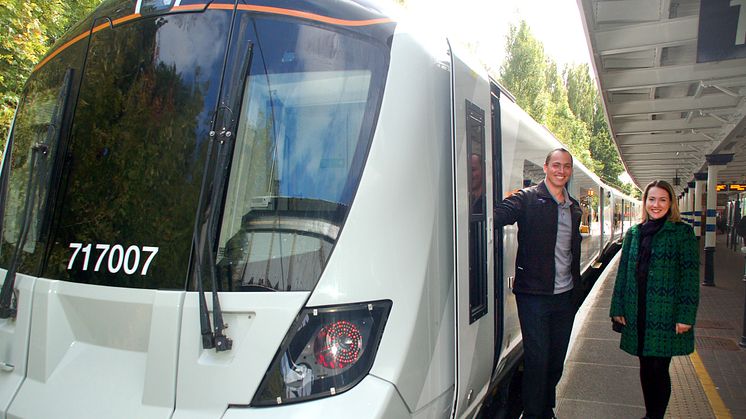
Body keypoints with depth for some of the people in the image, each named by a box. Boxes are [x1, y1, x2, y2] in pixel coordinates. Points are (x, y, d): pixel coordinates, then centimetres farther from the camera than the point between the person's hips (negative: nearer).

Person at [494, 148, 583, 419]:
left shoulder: (574, 208, 14)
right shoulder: (527, 199, -7)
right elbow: (497, 215, -24)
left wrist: (575, 288, 17)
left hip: (565, 295, 6)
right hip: (534, 295, -6)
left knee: (556, 359, 15)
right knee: (537, 359, 0)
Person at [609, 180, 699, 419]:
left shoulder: (682, 232, -3)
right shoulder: (634, 233, 10)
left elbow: (690, 275, -6)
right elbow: (623, 272, 13)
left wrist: (686, 316, -12)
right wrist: (618, 308, 9)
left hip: (666, 314, -4)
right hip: (638, 314, 4)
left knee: (659, 369, -1)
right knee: (645, 368, 12)